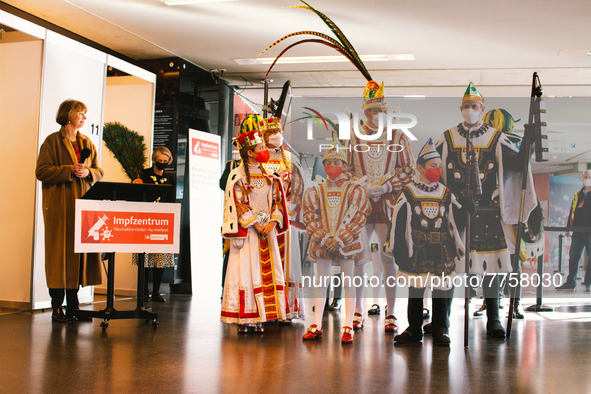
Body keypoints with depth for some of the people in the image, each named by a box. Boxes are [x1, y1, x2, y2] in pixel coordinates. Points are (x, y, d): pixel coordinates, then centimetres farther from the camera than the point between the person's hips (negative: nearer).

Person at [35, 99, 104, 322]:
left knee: (80, 253, 4)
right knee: (60, 254, -4)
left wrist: (88, 172, -5)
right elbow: (41, 171, -8)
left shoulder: (87, 143, 17)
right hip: (59, 205, -5)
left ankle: (72, 307, 12)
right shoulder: (53, 141, 0)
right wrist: (70, 170, -16)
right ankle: (57, 308, 3)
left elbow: (99, 172, 17)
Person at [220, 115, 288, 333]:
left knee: (268, 271, 3)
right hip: (247, 231, -6)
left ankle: (259, 318, 8)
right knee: (246, 271, -5)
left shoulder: (268, 176, 13)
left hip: (267, 230, 6)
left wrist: (272, 222, -7)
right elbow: (238, 205, -10)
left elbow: (277, 200, 10)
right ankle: (244, 318, 0)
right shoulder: (237, 176, -4)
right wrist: (256, 225, -14)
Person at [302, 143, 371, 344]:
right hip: (322, 243, 2)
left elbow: (358, 217, -5)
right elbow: (310, 217, 3)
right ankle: (317, 326, 11)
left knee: (348, 283, 0)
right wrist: (324, 238, -10)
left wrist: (340, 240, -13)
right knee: (320, 283, 5)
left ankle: (348, 327, 4)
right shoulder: (315, 191, 7)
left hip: (347, 242, -2)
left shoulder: (355, 190, 1)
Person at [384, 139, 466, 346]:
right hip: (416, 252, -1)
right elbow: (397, 221, 2)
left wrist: (461, 249, 13)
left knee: (442, 290, 3)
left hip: (441, 253, 2)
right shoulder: (408, 194, 1)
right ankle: (414, 330, 19)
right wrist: (391, 247, 0)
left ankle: (441, 331, 14)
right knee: (415, 292, 7)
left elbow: (455, 223, 13)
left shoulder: (446, 194, 9)